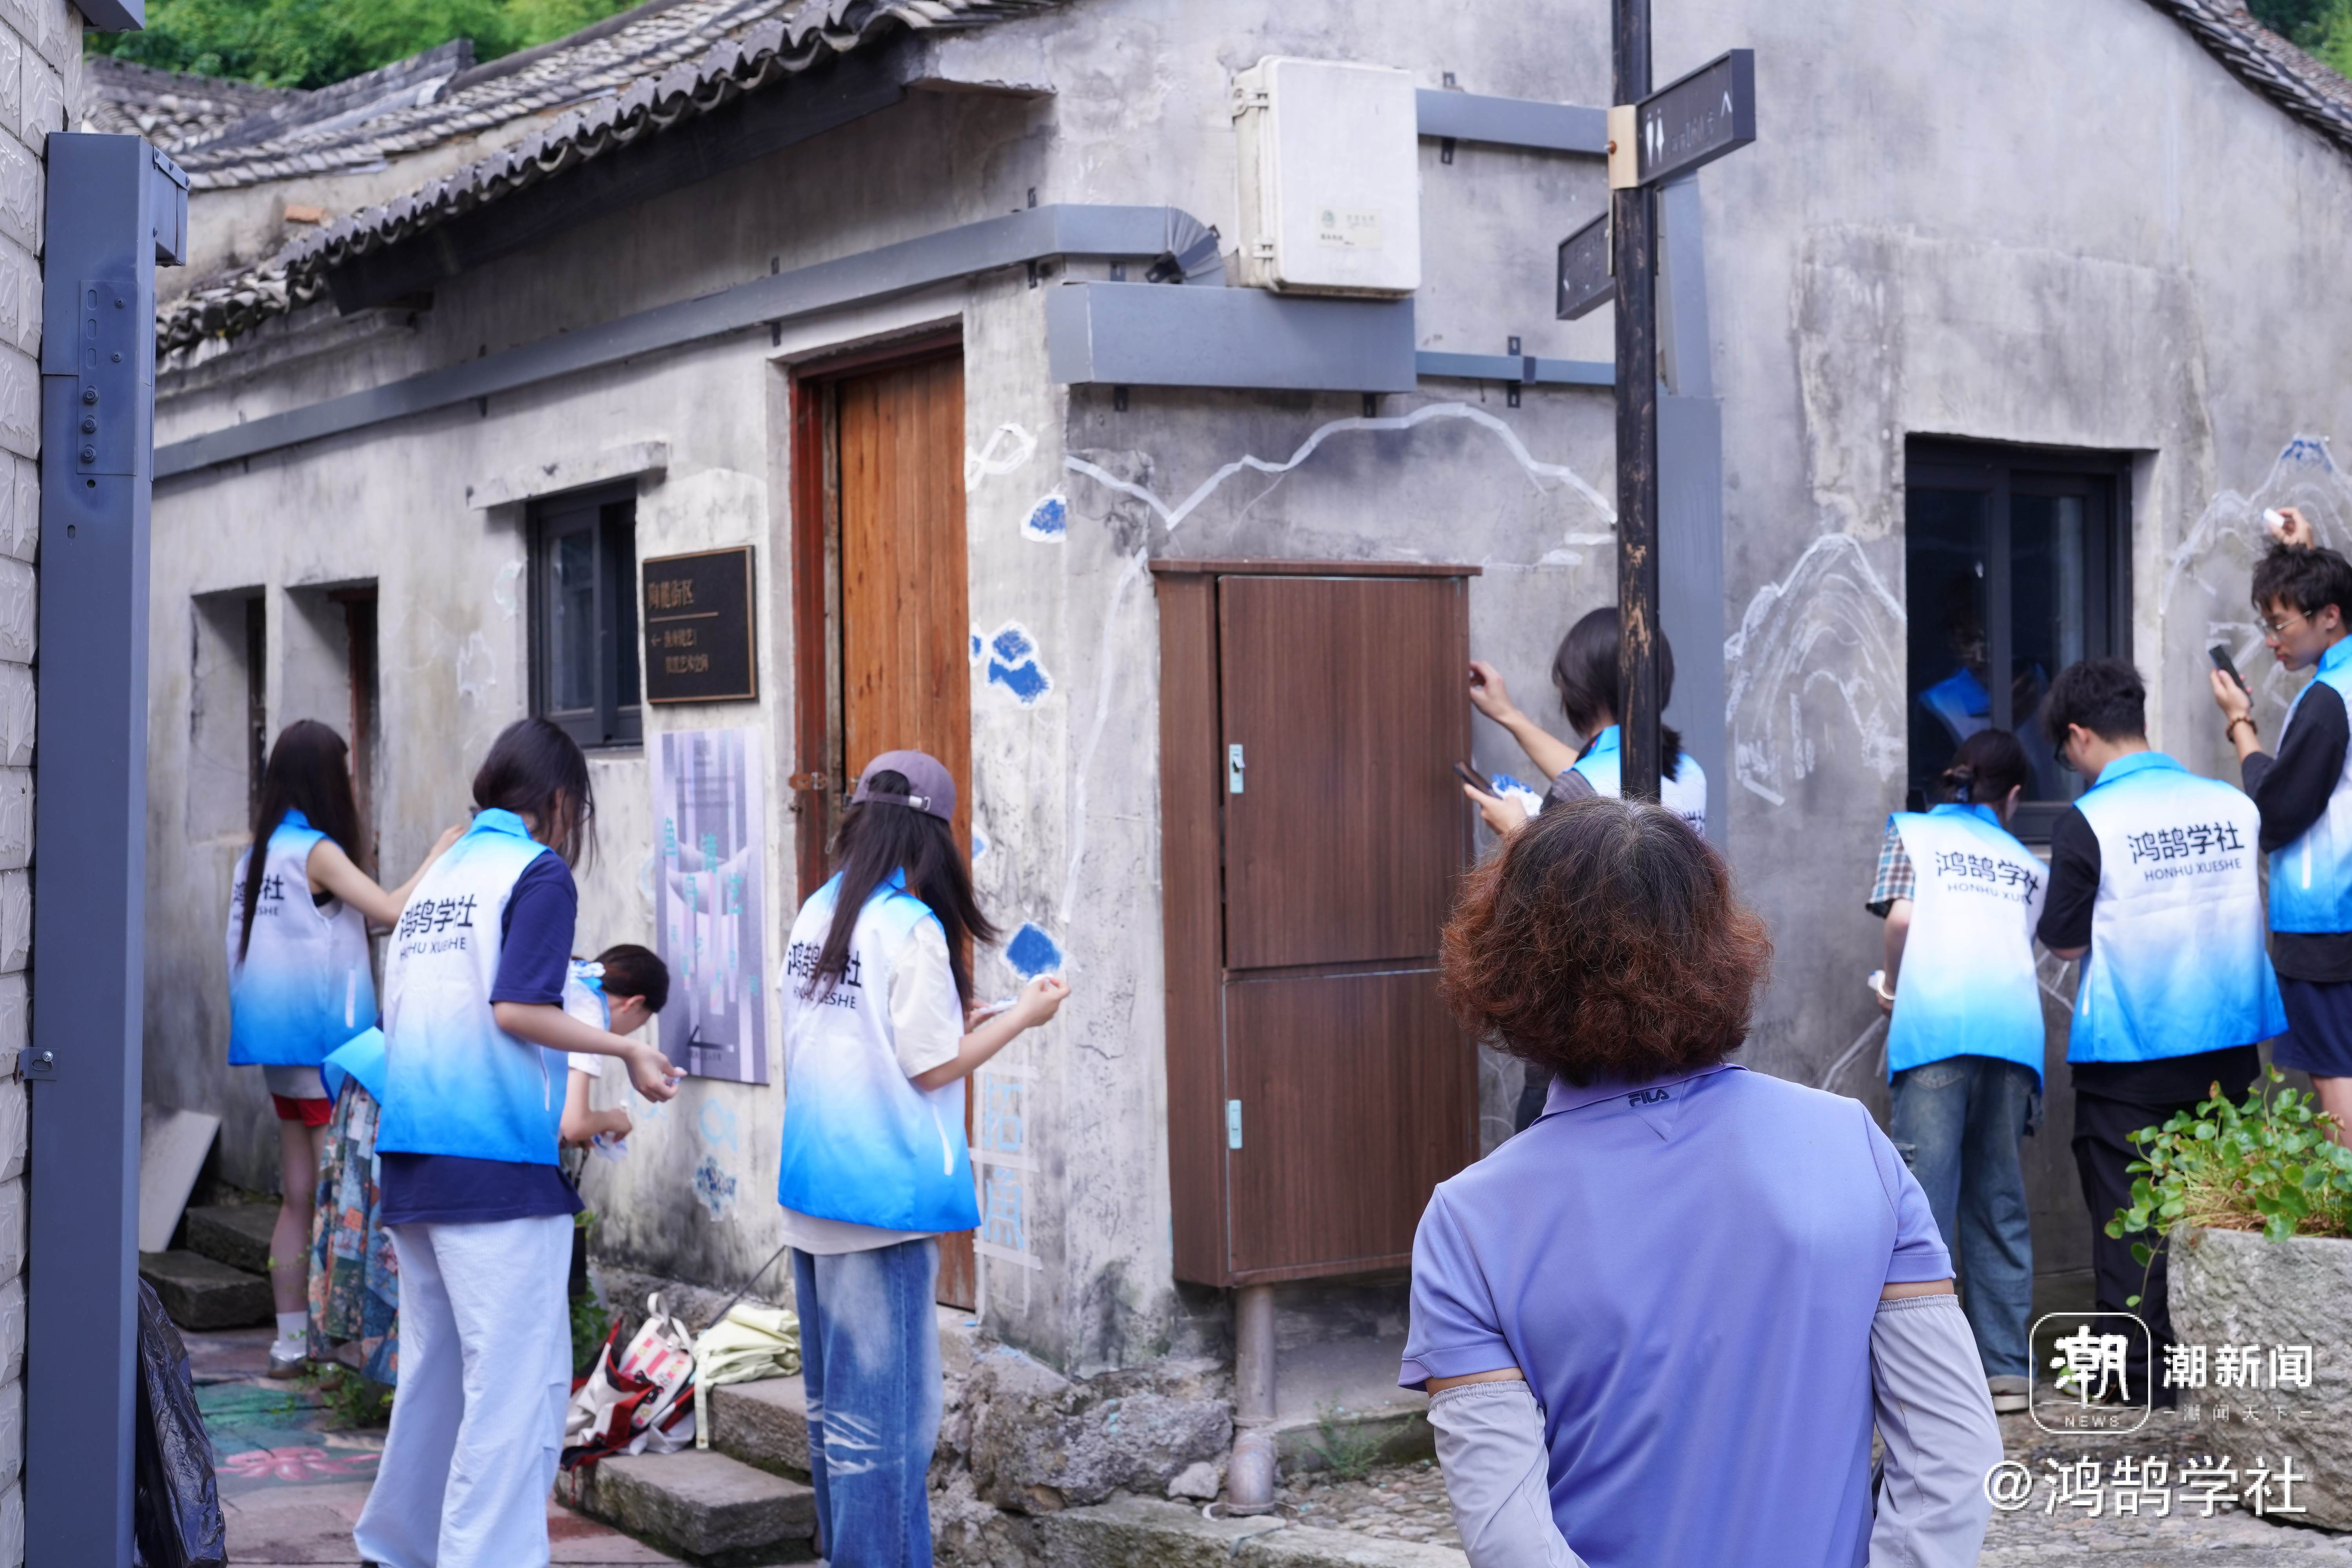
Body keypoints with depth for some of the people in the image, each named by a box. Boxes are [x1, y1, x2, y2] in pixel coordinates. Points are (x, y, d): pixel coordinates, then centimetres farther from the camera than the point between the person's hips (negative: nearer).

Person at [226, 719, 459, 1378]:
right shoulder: (316, 850, -13)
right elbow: (390, 909, -20)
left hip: (284, 1053, 8)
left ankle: (290, 1340, 16)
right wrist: (443, 853, -9)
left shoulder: (257, 854, 10)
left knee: (300, 1199, 12)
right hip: (324, 1047, -8)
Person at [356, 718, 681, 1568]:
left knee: (434, 1365, 18)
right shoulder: (538, 873, -6)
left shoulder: (440, 873, 16)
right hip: (498, 1159, -8)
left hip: (413, 1158, 8)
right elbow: (516, 1009, -17)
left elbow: (402, 1009, 18)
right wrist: (628, 1050, -7)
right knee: (519, 1380, -6)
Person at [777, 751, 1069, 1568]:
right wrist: (1022, 1015, -1)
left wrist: (952, 1021, 17)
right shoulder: (911, 925, -14)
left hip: (812, 1193, 8)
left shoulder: (818, 913, 7)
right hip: (881, 1195, -8)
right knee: (882, 1418, -2)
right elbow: (932, 1068, -12)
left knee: (836, 1408, 16)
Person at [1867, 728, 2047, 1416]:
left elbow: (1901, 917, 1)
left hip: (1936, 1025, -3)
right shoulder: (2027, 865, 28)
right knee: (2000, 1201, 9)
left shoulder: (1910, 831, 18)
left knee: (1925, 1198, -6)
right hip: (2016, 1027, 4)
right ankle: (2008, 1369, 8)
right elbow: (2018, 944, 22)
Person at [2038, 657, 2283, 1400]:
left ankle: (2140, 1367, 7)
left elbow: (2064, 941, -7)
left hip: (2129, 1052, -5)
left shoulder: (2085, 822, -13)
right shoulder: (2233, 805, 1)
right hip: (2230, 1040, 5)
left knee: (2127, 1212, 5)